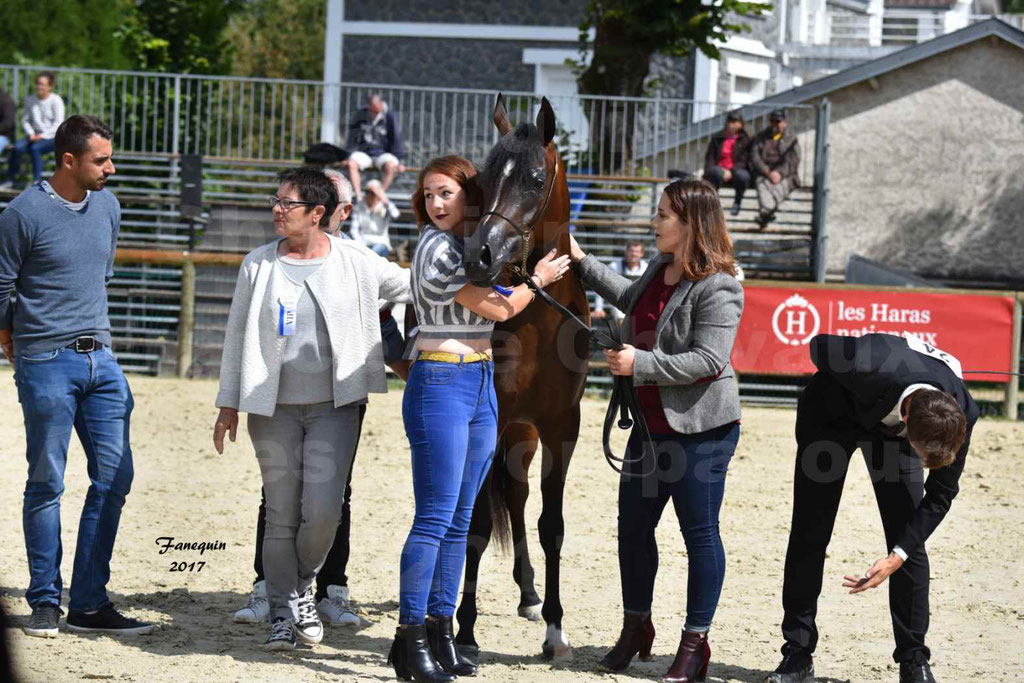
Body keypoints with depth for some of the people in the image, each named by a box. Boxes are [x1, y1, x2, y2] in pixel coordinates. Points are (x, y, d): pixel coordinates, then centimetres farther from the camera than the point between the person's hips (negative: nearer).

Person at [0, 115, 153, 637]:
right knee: (46, 484, 0)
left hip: (100, 359, 6)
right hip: (46, 365, -6)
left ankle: (89, 603, 7)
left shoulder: (107, 207, 9)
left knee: (114, 476, 2)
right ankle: (45, 603, 8)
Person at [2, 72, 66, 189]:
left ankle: (36, 181, -28)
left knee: (35, 148, -35)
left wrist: (43, 135, -18)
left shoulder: (56, 101, -5)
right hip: (35, 135, 4)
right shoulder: (30, 100, 10)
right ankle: (10, 179, -16)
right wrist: (30, 133, -6)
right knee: (17, 147, -25)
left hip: (52, 137, -4)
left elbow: (58, 124, -9)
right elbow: (25, 120, 13)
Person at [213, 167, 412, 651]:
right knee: (282, 516, 2)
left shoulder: (355, 263, 1)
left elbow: (411, 289, 15)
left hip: (333, 406, -1)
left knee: (323, 512, -11)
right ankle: (281, 614, 13)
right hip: (274, 409, 1)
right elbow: (237, 335, 8)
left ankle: (302, 589, 16)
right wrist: (228, 405, 6)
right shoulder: (259, 265, 4)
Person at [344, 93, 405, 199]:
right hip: (363, 152, 2)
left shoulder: (390, 117, -5)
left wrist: (398, 161, -6)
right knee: (351, 164, -29)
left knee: (390, 165, -35)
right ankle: (358, 197, -29)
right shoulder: (360, 115, 3)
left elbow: (396, 139, -2)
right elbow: (353, 138, 6)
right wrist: (348, 156, -4)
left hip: (382, 153, -2)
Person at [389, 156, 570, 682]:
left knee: (459, 521, 8)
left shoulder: (469, 244, 13)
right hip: (441, 385, -9)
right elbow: (499, 308, -11)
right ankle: (409, 638, -7)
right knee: (435, 517, -10)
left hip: (481, 385, 9)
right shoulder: (436, 247, -13)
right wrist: (538, 279, 5)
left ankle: (439, 632, 12)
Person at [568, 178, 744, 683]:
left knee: (698, 530, 0)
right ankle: (636, 628, 28)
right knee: (633, 526, 13)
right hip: (651, 423, 9)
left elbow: (708, 359, -25)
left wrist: (640, 364, -24)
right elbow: (632, 298, 32)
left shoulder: (716, 288, -19)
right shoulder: (660, 269, 9)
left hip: (700, 428, -9)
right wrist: (583, 263, 31)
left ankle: (695, 641, 8)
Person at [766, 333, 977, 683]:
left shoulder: (961, 414, -33)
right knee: (809, 533, -3)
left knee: (908, 539, -9)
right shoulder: (869, 368, -45)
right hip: (834, 408, -1)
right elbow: (819, 345, -21)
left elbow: (940, 495, -20)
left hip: (891, 426, 2)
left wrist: (897, 557, -27)